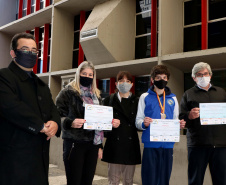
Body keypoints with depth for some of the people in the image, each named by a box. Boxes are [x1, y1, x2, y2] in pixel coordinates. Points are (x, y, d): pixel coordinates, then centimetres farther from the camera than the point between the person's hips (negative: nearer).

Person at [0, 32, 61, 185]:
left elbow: (53, 108, 14)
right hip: (15, 156, -7)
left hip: (41, 154, 8)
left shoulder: (41, 84, 21)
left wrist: (55, 123, -10)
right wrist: (41, 126, -17)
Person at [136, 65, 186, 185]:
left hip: (168, 144, 3)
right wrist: (144, 123, -20)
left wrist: (179, 125, -6)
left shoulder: (173, 99, 13)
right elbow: (138, 121, 2)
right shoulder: (145, 97, 5)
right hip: (151, 144, -2)